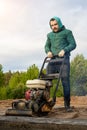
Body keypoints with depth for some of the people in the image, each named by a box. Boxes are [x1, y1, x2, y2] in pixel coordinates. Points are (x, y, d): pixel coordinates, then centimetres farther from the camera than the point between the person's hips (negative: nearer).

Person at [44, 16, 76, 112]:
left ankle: (67, 105, -4)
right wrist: (48, 51, -4)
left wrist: (64, 50, -16)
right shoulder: (50, 35, 23)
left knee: (65, 80, -10)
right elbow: (47, 46, 20)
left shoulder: (67, 32, 9)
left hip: (63, 59, -4)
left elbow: (73, 44, 1)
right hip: (53, 59, 4)